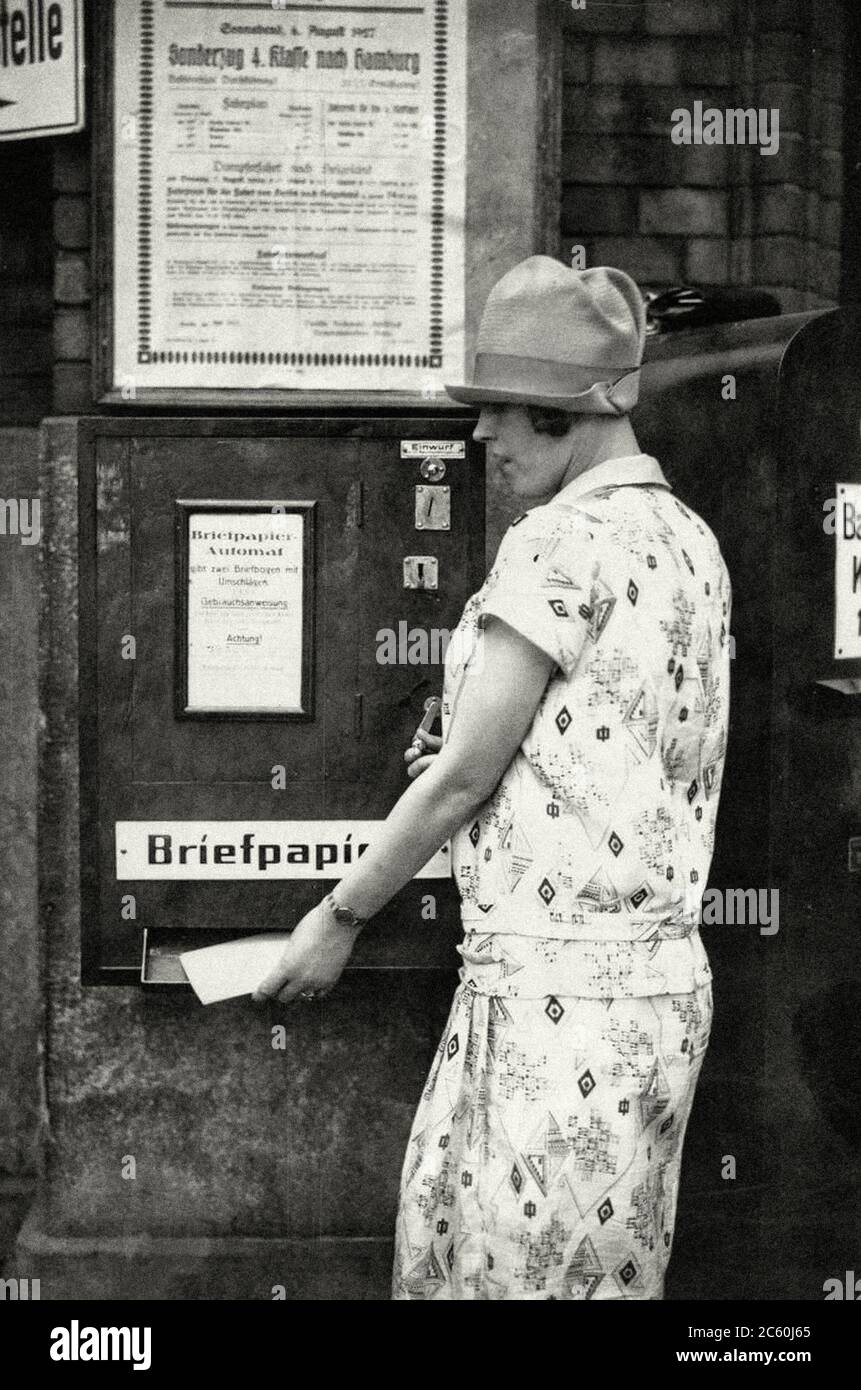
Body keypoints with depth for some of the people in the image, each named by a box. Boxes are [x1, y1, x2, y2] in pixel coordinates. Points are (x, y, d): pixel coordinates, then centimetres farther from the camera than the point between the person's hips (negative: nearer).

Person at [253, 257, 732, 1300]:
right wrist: (490, 762, 12)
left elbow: (462, 773, -11)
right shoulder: (688, 541, 11)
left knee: (527, 1268, 1)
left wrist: (339, 917, 0)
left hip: (556, 986, -9)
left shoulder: (560, 541, -15)